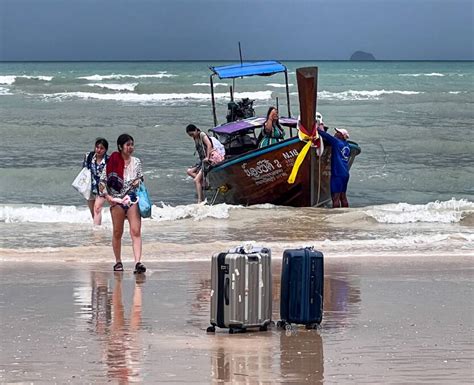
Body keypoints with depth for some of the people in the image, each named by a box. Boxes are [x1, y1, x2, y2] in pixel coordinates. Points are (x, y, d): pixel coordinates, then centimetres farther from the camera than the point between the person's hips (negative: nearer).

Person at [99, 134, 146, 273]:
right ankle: (118, 262, 22)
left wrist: (139, 182, -1)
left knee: (136, 231, -12)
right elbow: (102, 181, 0)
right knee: (117, 233, 8)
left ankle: (138, 262, -20)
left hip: (132, 199, 2)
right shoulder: (113, 162, -3)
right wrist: (107, 196, -10)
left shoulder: (136, 162, 7)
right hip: (117, 200, -2)